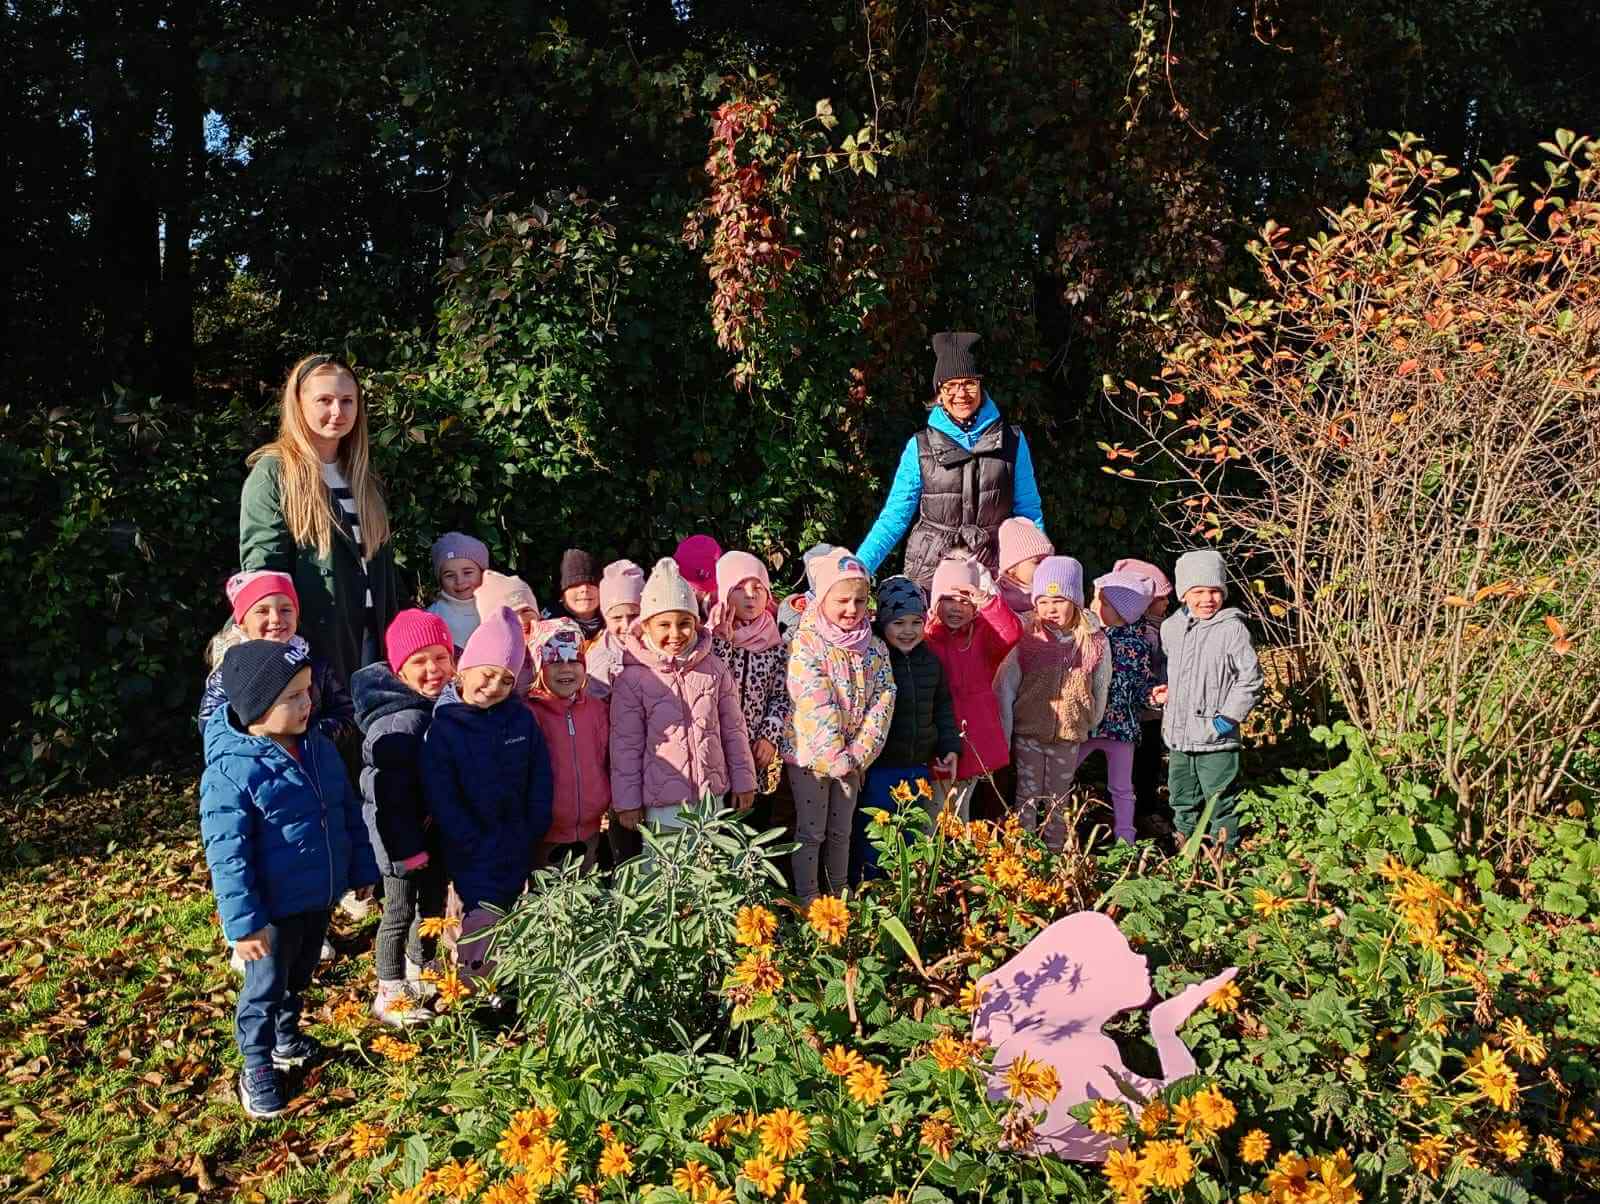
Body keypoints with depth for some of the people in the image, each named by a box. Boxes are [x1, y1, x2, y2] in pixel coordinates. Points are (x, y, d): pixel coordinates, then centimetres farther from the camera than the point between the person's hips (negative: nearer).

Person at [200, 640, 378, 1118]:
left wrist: (362, 871, 12)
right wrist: (244, 922, -22)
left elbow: (349, 814, 8)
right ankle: (257, 1070, 31)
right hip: (274, 909, -6)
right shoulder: (231, 771, -24)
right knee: (265, 989, 12)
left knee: (297, 979, 26)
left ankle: (286, 1039, 48)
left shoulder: (320, 748, -3)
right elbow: (226, 855, -22)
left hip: (321, 898, 6)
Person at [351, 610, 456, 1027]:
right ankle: (390, 995, 21)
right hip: (403, 838, -8)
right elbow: (390, 796, -26)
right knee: (400, 913, 5)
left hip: (436, 833, 9)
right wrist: (407, 848, -23)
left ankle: (418, 976, 40)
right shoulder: (398, 723, -25)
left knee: (434, 906, 21)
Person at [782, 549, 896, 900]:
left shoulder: (875, 648, 2)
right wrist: (836, 758, -21)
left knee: (842, 831, 17)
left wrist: (858, 753, -13)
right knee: (810, 832, 6)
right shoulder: (805, 645, -14)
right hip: (811, 754, -5)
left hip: (852, 757, 5)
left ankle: (841, 895, 31)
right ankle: (809, 901, 16)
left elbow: (883, 701, -4)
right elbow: (815, 706, -20)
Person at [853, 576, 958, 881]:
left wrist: (950, 747, 9)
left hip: (918, 768, 6)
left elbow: (943, 707, 17)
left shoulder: (931, 662, 6)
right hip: (876, 769, -6)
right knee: (870, 842, 3)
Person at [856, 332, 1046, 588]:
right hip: (929, 576, -1)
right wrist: (856, 569, -5)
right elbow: (894, 517, 4)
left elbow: (1029, 514, 10)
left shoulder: (1012, 442, 5)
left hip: (992, 574, 1)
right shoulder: (920, 447, 3)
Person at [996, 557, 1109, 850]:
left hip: (1069, 738, 2)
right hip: (1027, 734, -1)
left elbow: (1100, 689, 9)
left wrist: (1088, 724, 15)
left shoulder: (1095, 642, -4)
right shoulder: (1026, 639, -8)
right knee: (1026, 800, 5)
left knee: (1058, 803, 15)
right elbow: (1006, 688, -3)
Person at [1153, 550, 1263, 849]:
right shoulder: (1171, 628, 6)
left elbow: (1250, 678, -10)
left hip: (1216, 737, -6)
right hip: (1178, 735, 6)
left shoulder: (1232, 629, -11)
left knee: (1220, 803, 3)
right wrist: (1167, 691, 5)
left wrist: (1231, 716, -13)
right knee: (1183, 802, 19)